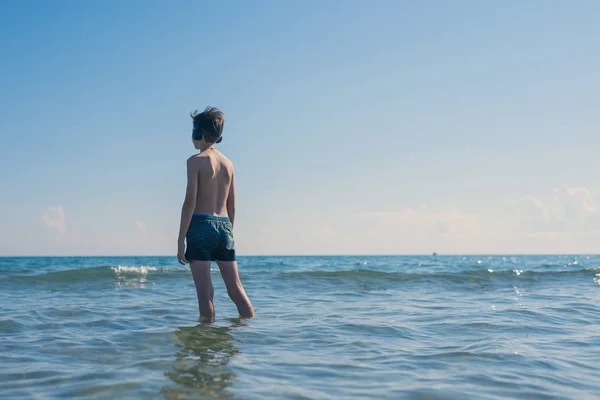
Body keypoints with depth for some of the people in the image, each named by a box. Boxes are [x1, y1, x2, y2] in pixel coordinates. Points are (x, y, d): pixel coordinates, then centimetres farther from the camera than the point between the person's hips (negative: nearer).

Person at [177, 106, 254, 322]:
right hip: (224, 227, 6)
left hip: (201, 226, -6)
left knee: (205, 291, -3)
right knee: (235, 287, 8)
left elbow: (190, 201, -12)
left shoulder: (196, 160, -4)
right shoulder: (228, 163, 14)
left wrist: (181, 239, -11)